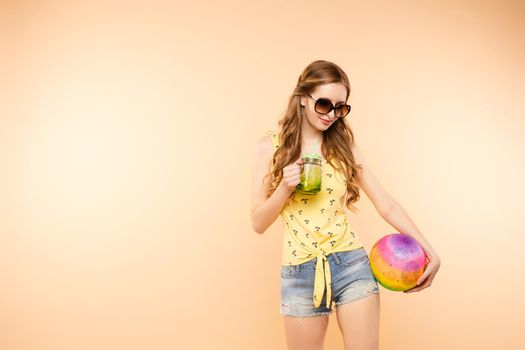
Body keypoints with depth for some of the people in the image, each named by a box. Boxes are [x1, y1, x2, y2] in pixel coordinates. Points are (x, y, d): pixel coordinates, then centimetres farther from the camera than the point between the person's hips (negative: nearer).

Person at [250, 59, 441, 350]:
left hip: (352, 266, 1)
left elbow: (386, 205, 2)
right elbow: (258, 223, -1)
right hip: (300, 275, -1)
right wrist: (285, 188, -18)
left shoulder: (345, 146, 4)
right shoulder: (270, 146, -1)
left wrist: (428, 250, -7)